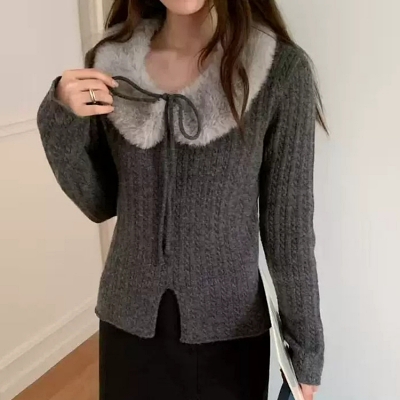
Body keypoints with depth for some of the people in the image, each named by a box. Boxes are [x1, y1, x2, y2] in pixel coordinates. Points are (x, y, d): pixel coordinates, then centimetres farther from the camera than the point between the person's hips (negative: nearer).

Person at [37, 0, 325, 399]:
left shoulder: (281, 70, -15)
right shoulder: (110, 61, -5)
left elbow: (288, 224, -9)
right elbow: (100, 204, 1)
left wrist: (307, 350, -4)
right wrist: (60, 119, -15)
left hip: (229, 329, -2)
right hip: (128, 320, 3)